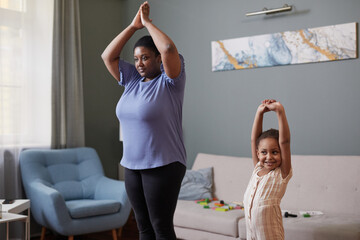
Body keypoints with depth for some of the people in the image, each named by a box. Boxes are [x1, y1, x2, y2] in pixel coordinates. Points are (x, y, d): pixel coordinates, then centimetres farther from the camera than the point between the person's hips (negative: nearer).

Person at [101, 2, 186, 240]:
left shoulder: (169, 82, -6)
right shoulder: (132, 80, 12)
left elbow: (169, 49, -22)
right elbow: (108, 56, 10)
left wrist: (147, 23, -7)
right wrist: (133, 26, 6)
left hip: (163, 166, -6)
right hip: (132, 166, 7)